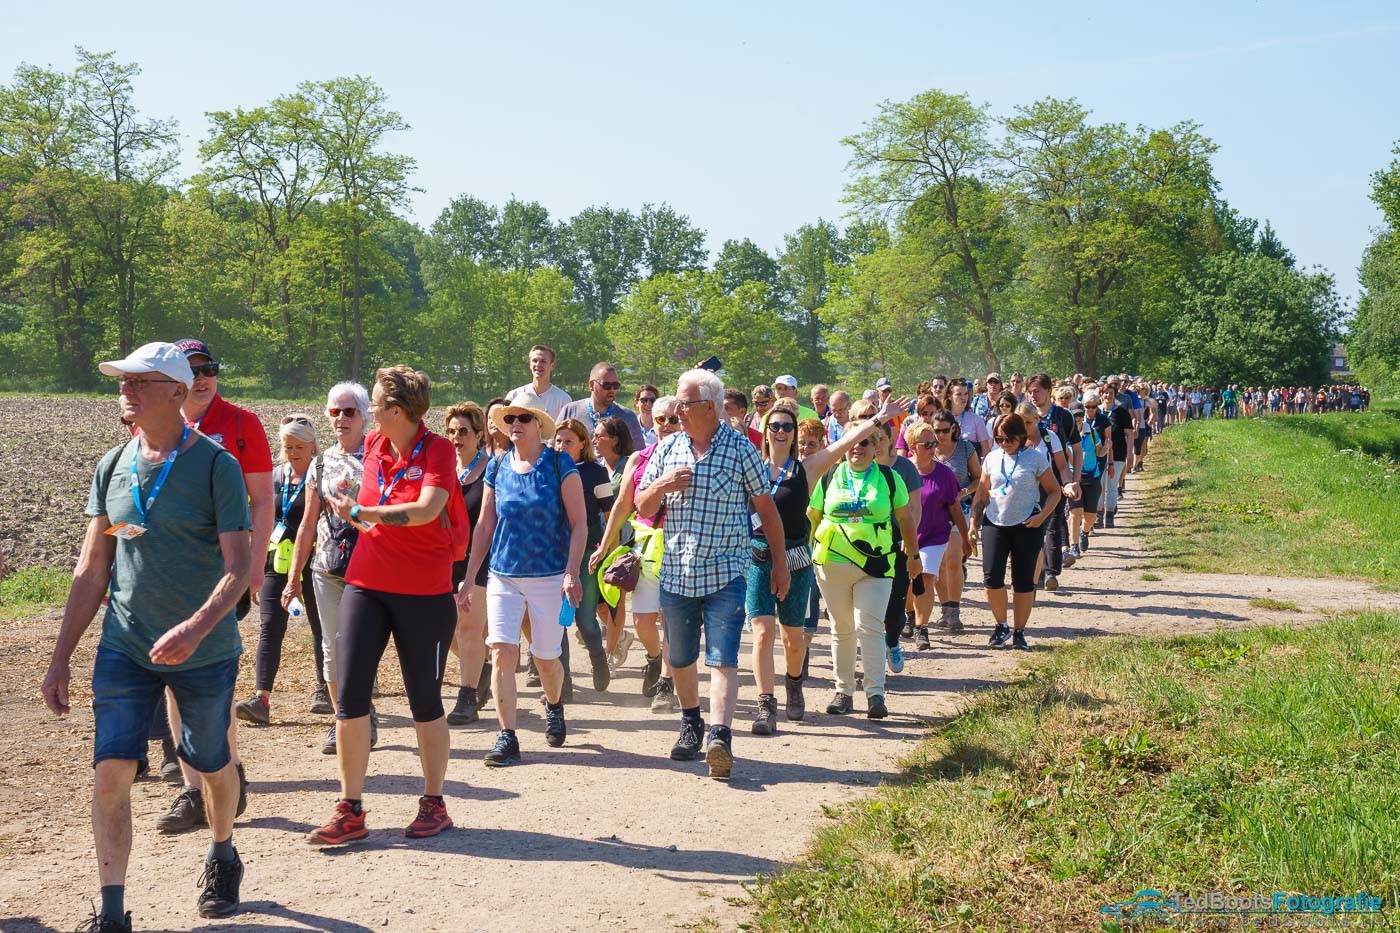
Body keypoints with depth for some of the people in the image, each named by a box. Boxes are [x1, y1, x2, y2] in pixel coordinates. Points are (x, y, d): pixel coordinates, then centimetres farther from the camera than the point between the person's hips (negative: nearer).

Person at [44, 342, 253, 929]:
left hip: (205, 651, -3)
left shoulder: (214, 465, -10)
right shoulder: (111, 467, 4)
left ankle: (223, 857, 42)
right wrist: (60, 659, 8)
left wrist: (196, 626, -33)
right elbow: (91, 570, 9)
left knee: (212, 764, 14)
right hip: (124, 649, 3)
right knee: (111, 770, -7)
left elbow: (239, 565, -16)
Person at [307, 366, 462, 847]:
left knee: (424, 701, 6)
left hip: (424, 592, -5)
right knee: (349, 695, -1)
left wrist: (359, 513, -25)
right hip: (366, 584, 5)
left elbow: (426, 509, -27)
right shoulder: (373, 446, 7)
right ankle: (350, 811, 7)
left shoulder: (437, 450, -11)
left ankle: (433, 804, 21)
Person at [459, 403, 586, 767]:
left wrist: (572, 573, -15)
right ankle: (507, 737, -4)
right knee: (501, 652, -10)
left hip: (549, 575, -2)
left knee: (546, 658, 6)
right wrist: (468, 579, 9)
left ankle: (554, 705, 39)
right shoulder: (497, 467, 6)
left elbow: (579, 523, -5)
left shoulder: (560, 464, -4)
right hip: (503, 574, 3)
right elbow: (484, 526, 11)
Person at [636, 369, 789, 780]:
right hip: (675, 572, 4)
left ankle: (720, 736, -22)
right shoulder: (667, 450, 7)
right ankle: (691, 724, 35)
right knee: (680, 659, 15)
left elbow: (766, 508, 3)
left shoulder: (740, 449, -3)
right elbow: (642, 508, 11)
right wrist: (661, 486, -11)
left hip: (725, 573, -4)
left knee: (722, 658, -15)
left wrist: (779, 562, 4)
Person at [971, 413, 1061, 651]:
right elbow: (982, 494, 13)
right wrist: (974, 523, 5)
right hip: (995, 524, 2)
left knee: (1023, 581, 4)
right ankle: (1001, 626, 11)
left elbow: (1054, 491, 2)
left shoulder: (1035, 458, -2)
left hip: (1026, 526, -2)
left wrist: (1042, 516, -12)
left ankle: (1019, 632, 16)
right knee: (992, 576, -10)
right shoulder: (992, 459, 7)